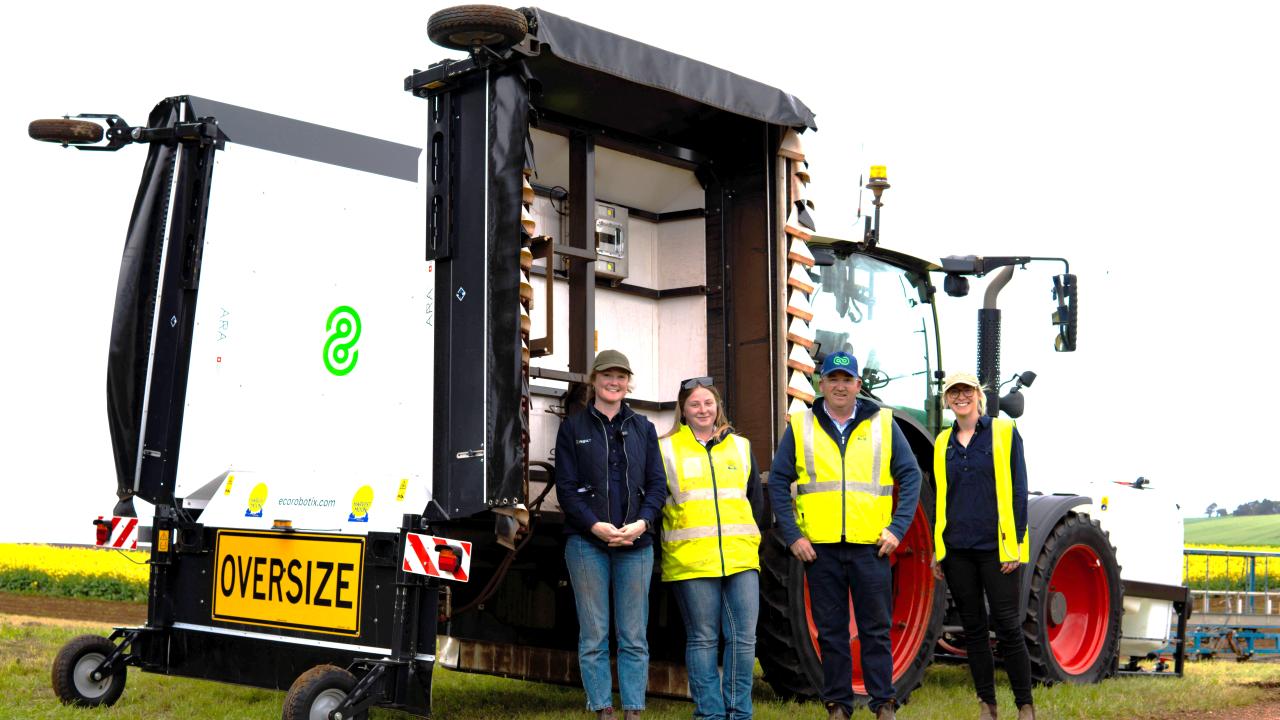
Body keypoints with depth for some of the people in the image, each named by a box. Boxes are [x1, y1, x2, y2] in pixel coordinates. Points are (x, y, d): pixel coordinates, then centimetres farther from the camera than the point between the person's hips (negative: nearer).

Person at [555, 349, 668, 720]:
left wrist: (642, 523, -10)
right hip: (587, 542, -2)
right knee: (594, 634, -1)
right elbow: (566, 486, 0)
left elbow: (657, 484, 8)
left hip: (636, 542, 2)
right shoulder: (573, 427, 7)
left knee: (634, 636, 2)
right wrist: (595, 525, -14)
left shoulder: (642, 428, 13)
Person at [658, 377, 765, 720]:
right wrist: (660, 545, 2)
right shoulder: (666, 449, 5)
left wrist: (748, 539, 15)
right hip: (690, 561, -3)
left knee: (743, 638, 0)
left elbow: (756, 499, 21)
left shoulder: (740, 447, 16)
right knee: (703, 639, 1)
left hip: (741, 559, 3)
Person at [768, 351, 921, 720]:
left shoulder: (882, 423, 6)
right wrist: (792, 535, -3)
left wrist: (897, 528, -4)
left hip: (871, 544, 0)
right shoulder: (800, 427, 6)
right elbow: (778, 482, 5)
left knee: (876, 629, 4)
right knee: (830, 631, 7)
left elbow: (910, 475, 6)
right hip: (819, 546, 0)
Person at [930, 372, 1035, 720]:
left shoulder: (1004, 433, 0)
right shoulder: (943, 443, 11)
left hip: (996, 548, -4)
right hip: (957, 550, 4)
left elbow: (1018, 490, -3)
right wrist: (937, 549, 11)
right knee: (973, 629, 8)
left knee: (1007, 627, -3)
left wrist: (1016, 542, -10)